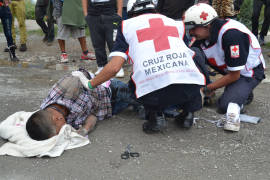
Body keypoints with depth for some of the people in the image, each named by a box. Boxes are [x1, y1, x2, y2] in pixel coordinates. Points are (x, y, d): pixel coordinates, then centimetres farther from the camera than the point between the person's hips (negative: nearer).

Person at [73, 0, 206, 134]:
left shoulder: (127, 25, 19)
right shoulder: (176, 23, 27)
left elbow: (114, 67, 8)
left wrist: (90, 84, 23)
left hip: (155, 93, -2)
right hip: (191, 88, 2)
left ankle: (155, 115, 10)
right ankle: (188, 110, 20)